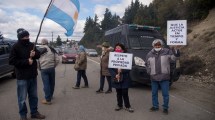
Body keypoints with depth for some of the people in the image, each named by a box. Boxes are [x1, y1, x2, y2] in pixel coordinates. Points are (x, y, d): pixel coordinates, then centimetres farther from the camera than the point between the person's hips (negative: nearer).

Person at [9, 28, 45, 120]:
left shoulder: (31, 45, 6)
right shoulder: (16, 47, -11)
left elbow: (38, 55, 14)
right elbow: (12, 61, -15)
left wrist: (34, 54, -9)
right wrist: (26, 61, -19)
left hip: (33, 76, 6)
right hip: (22, 77, -6)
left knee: (34, 96, 16)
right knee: (22, 98, 5)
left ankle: (34, 112, 31)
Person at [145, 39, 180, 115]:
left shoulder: (167, 52, -4)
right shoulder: (150, 54, 6)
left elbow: (173, 57, -18)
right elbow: (147, 64, 17)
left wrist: (176, 53, -40)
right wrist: (149, 72, 7)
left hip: (164, 77, -3)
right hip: (154, 78, 3)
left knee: (165, 94, 5)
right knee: (154, 93, 13)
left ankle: (165, 108, 21)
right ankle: (155, 106, 29)